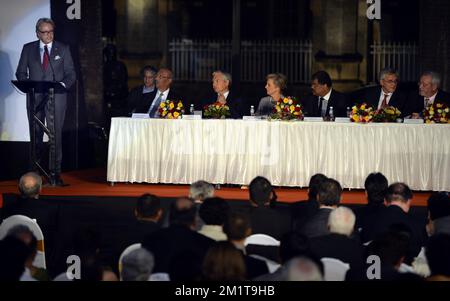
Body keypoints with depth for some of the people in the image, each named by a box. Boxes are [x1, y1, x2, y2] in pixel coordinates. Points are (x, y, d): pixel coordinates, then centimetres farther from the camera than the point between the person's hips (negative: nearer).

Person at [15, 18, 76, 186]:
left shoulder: (63, 49, 7)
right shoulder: (28, 49, 10)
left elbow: (71, 74, 6)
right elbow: (20, 72, 11)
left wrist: (63, 84, -13)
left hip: (56, 98, -1)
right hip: (34, 97, 2)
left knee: (56, 135, -8)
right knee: (35, 136, 5)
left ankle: (55, 175, -7)